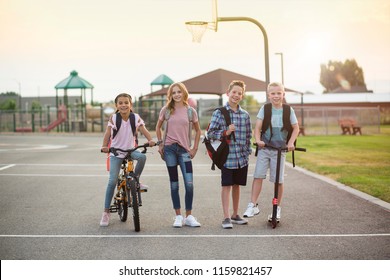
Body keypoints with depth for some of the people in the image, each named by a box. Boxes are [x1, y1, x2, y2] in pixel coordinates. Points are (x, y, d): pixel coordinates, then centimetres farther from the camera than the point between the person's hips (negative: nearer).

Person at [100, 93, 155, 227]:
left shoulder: (136, 117, -6)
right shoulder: (113, 118, -10)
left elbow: (144, 130, -14)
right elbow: (107, 133, -16)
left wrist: (150, 140, -34)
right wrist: (104, 146, -33)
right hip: (116, 152, -2)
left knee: (142, 157, -32)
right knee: (112, 181, -12)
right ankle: (106, 212, -1)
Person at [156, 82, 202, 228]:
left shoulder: (190, 111, 3)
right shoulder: (166, 110, 3)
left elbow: (198, 130, 12)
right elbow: (158, 127, 15)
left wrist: (195, 148, 5)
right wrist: (160, 145, 7)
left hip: (184, 150, 0)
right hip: (169, 149, 0)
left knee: (189, 184, -9)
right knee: (174, 184, 5)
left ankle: (189, 216, 3)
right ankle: (178, 216, 12)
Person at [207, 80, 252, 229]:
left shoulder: (245, 115, 9)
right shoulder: (219, 113, -4)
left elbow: (248, 135, 14)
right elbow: (211, 132, -4)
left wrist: (247, 151, 7)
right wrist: (225, 132, -18)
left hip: (242, 157, 4)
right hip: (227, 155, -4)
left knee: (237, 185, 14)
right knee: (226, 186, -2)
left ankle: (235, 215, 25)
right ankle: (226, 218, 1)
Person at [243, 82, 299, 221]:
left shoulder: (288, 110, 3)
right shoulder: (265, 108, 2)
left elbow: (296, 128, 7)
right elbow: (258, 127, -2)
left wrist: (291, 142, -8)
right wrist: (258, 140, -19)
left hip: (280, 149, 0)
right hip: (264, 148, 0)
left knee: (278, 180, 2)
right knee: (258, 176, -9)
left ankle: (277, 208, 16)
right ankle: (253, 205, -3)